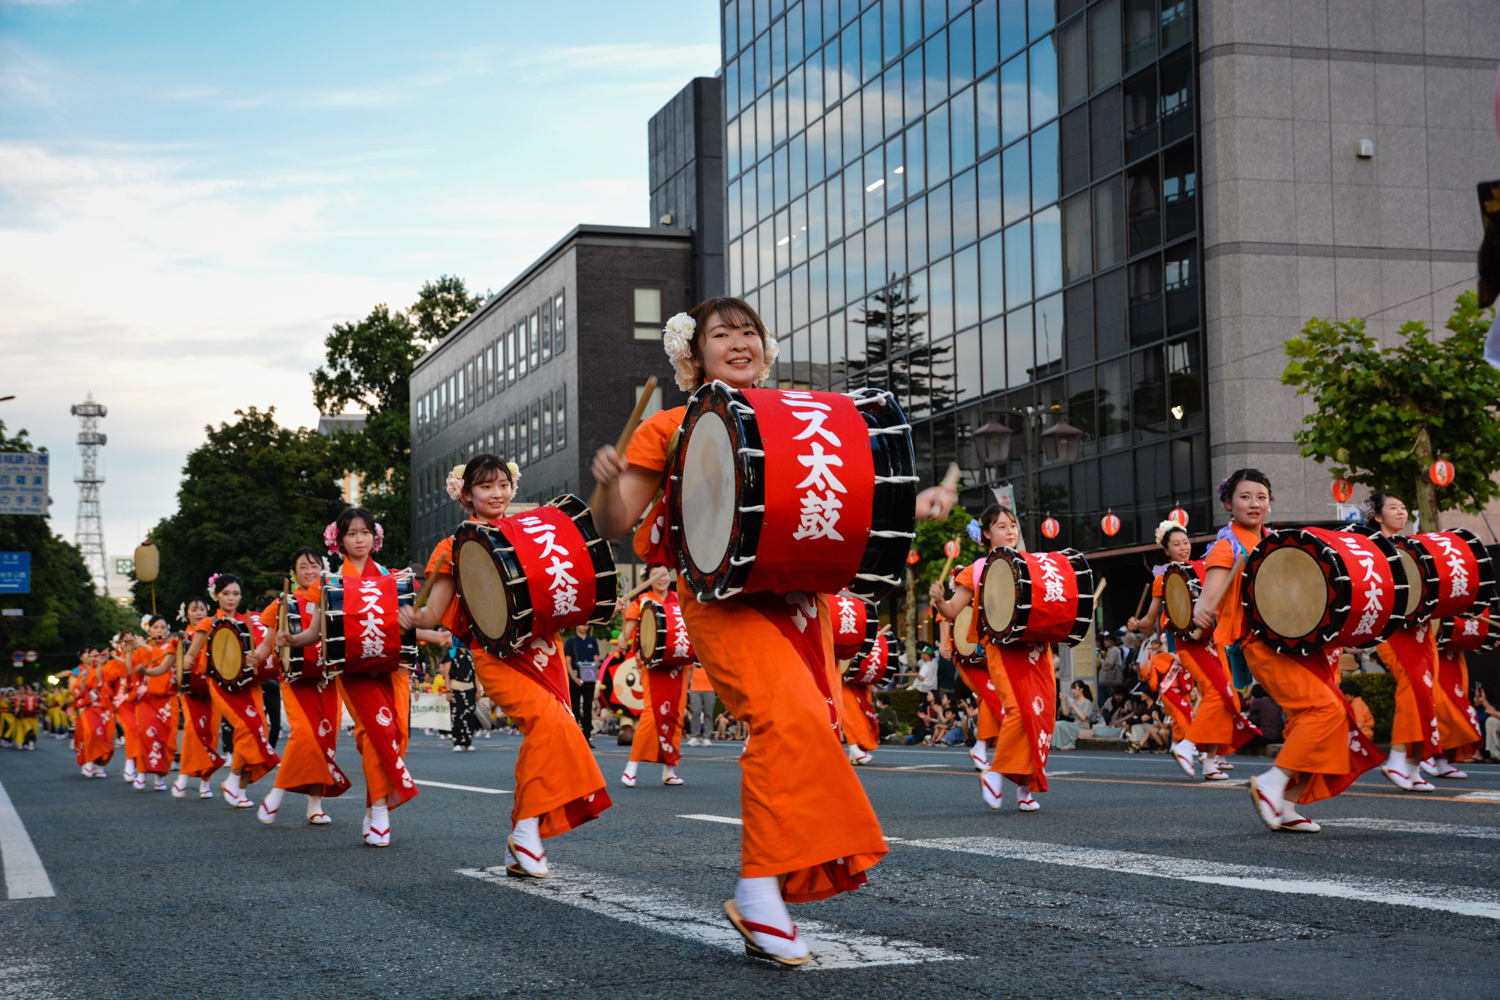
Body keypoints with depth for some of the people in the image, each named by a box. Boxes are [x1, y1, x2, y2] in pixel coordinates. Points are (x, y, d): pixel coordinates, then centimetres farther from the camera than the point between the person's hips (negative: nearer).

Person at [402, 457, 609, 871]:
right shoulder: (458, 547, 4)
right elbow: (434, 612, 0)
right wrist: (413, 618, -22)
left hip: (542, 648, 5)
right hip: (496, 653, -5)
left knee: (546, 738, 0)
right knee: (550, 721, -25)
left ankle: (518, 851, 10)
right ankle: (527, 828, -15)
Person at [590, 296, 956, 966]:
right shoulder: (670, 428, 6)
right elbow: (613, 527, 3)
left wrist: (914, 507, 4)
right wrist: (609, 483, -19)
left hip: (800, 599, 5)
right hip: (722, 596, -5)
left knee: (805, 731, 0)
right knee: (790, 714, -26)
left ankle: (765, 905, 12)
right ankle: (758, 889, -21)